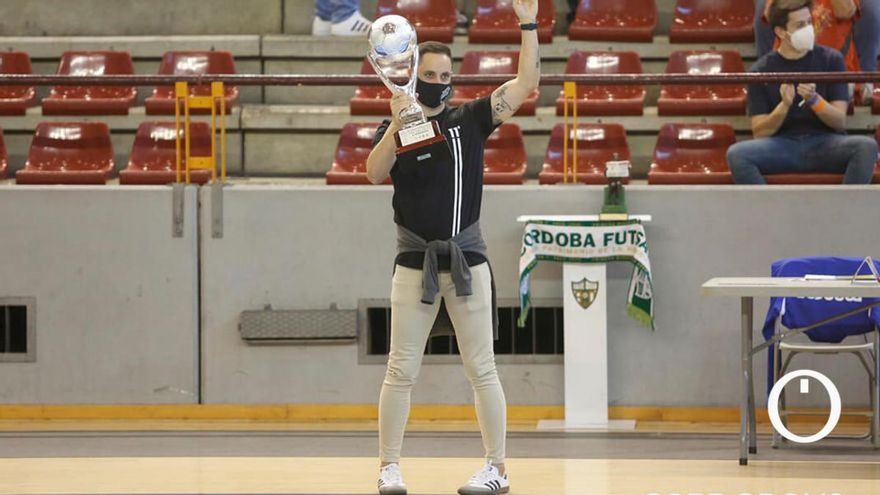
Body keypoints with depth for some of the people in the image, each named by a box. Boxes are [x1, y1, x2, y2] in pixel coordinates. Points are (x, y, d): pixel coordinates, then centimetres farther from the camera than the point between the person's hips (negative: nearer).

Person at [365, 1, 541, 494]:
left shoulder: (471, 120, 4)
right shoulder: (395, 127, 3)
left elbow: (527, 83, -3)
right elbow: (375, 173, -16)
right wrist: (399, 125, -28)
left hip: (467, 259, 0)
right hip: (415, 261, 0)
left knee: (482, 369, 2)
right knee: (402, 370, 2)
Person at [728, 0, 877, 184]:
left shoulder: (831, 59, 4)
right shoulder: (761, 70, 4)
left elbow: (839, 122, 0)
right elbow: (760, 132, -1)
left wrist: (814, 100, -20)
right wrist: (784, 105, -19)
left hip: (824, 143, 0)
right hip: (782, 145, 0)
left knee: (867, 146, -31)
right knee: (736, 154, -30)